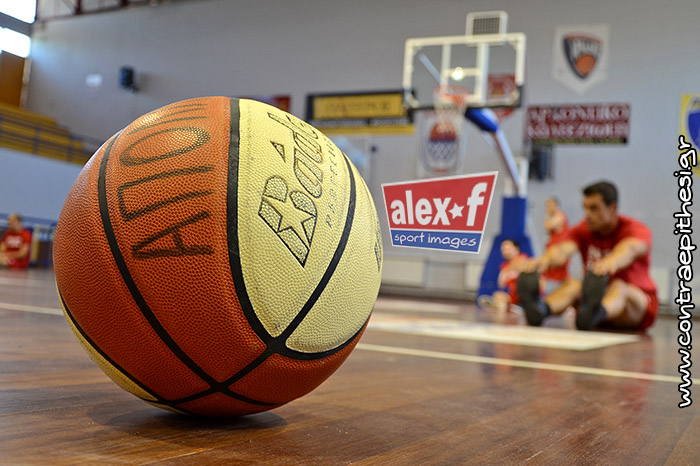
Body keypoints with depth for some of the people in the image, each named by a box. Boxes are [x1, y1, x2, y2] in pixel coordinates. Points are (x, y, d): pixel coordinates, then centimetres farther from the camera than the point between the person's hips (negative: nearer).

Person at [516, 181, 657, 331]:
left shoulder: (636, 230, -12)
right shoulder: (583, 230, -4)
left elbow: (629, 249, -39)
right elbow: (563, 249, -27)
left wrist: (611, 261, -64)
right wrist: (545, 259, -53)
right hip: (595, 298, 3)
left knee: (618, 286, -35)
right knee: (572, 284, -26)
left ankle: (594, 313, -71)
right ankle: (540, 309, -59)